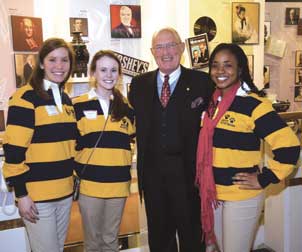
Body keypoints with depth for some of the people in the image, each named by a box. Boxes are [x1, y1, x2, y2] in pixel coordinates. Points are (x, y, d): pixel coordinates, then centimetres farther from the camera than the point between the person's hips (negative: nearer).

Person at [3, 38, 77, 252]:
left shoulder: (65, 99, 10)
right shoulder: (25, 97, -12)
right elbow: (14, 150, -15)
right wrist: (21, 194, -16)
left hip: (65, 192, 7)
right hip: (36, 194, -7)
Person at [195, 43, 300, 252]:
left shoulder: (253, 104, -15)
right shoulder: (212, 103, 5)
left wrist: (264, 180, -17)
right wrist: (204, 184, 11)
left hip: (241, 197, -6)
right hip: (212, 194, 6)